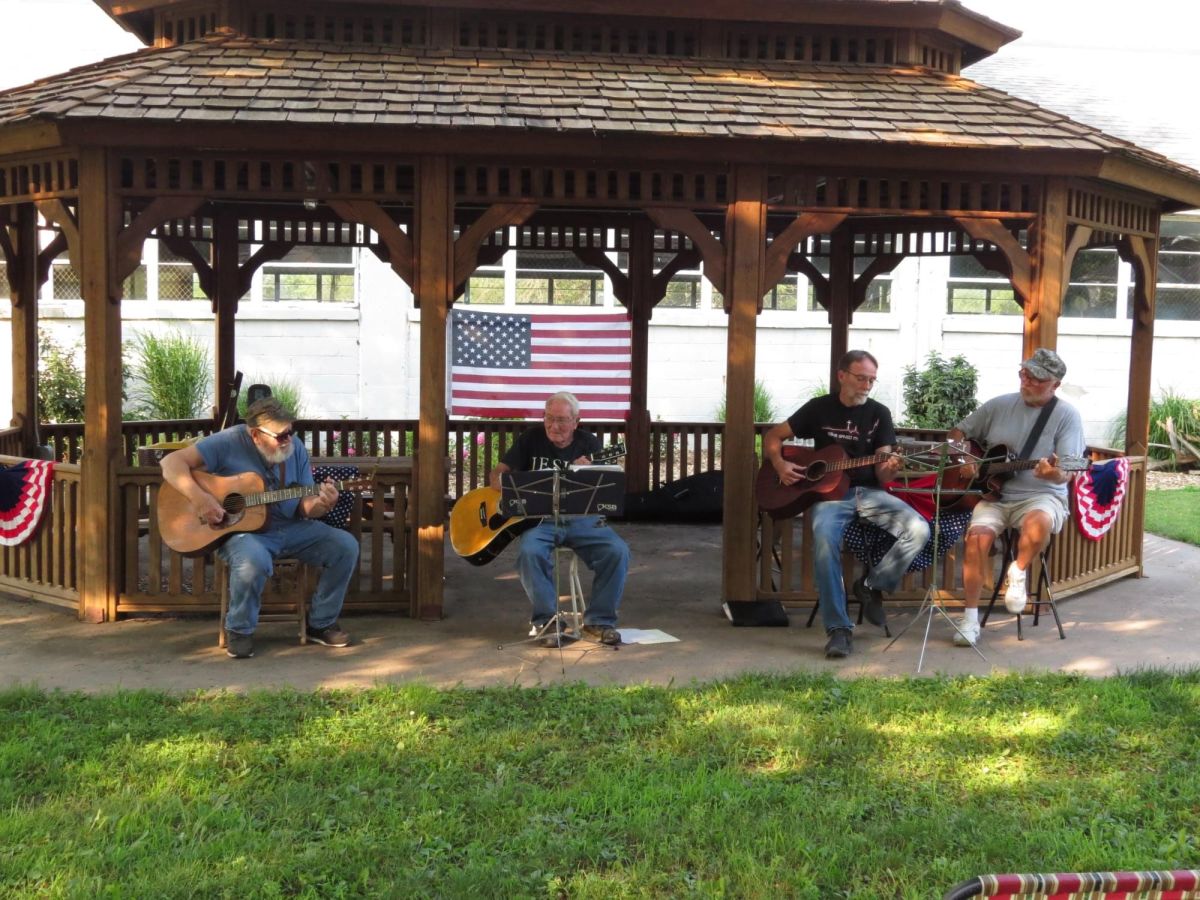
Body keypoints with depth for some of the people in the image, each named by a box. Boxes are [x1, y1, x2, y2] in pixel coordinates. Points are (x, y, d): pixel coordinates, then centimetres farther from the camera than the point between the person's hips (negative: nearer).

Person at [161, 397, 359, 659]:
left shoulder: (295, 448, 2)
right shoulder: (230, 442, -13)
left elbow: (305, 507, 4)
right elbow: (172, 462, -17)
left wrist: (322, 505, -20)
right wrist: (199, 498, -30)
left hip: (289, 529, 5)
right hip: (242, 530, -5)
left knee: (346, 546, -11)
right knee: (254, 560, -40)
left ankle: (321, 624, 8)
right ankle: (239, 630, -10)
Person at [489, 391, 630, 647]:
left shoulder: (589, 443, 5)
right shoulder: (532, 438, 5)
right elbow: (496, 475, 3)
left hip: (580, 519, 1)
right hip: (539, 519, -1)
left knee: (618, 551, -23)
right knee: (530, 552, -33)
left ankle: (599, 621, -8)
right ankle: (548, 623, -18)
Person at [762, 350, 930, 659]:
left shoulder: (879, 413, 7)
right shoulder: (819, 408, 5)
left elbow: (882, 475, 2)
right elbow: (772, 437, 12)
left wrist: (889, 470, -23)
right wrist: (780, 465, -8)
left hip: (868, 492, 2)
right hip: (828, 491, -2)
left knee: (918, 529, -24)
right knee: (824, 538, -36)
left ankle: (872, 586, -2)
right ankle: (838, 629, -29)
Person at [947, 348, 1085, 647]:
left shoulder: (1066, 415, -3)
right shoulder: (999, 405, 8)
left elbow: (1066, 474, -11)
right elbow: (958, 432, 17)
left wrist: (1054, 474, -35)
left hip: (1041, 495, -3)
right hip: (994, 494, 3)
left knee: (1040, 522, -37)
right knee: (977, 536, -26)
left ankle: (1019, 571, -5)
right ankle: (970, 617, -14)